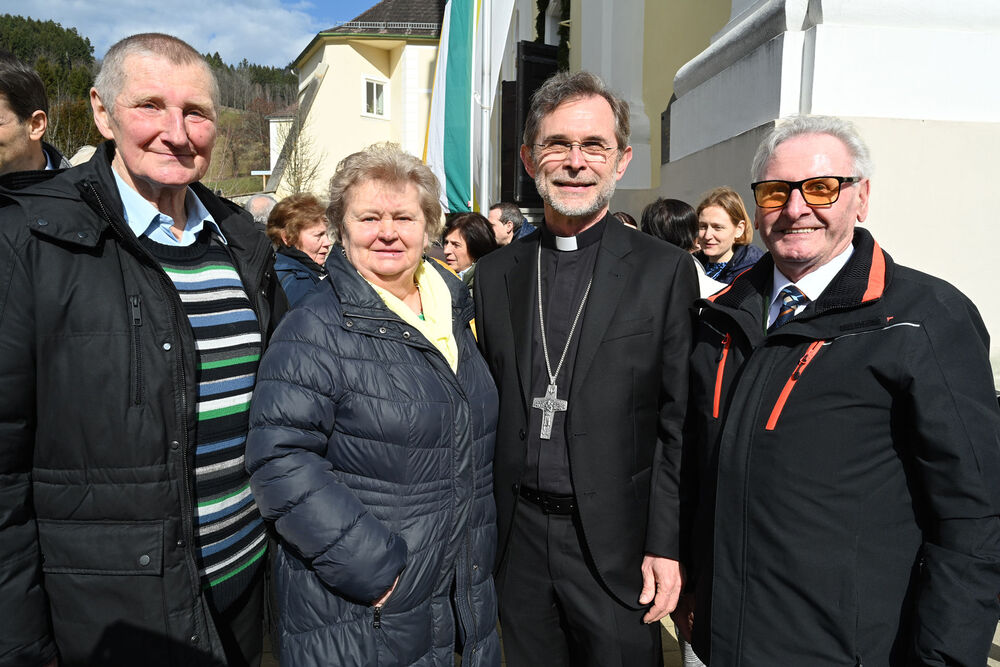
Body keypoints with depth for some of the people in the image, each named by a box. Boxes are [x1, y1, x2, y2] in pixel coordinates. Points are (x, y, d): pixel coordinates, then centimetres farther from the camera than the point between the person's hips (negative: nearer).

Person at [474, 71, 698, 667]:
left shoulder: (666, 270, -6)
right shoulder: (495, 272, 4)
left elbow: (679, 423, -6)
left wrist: (666, 546, -8)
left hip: (617, 544, -3)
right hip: (518, 539, 3)